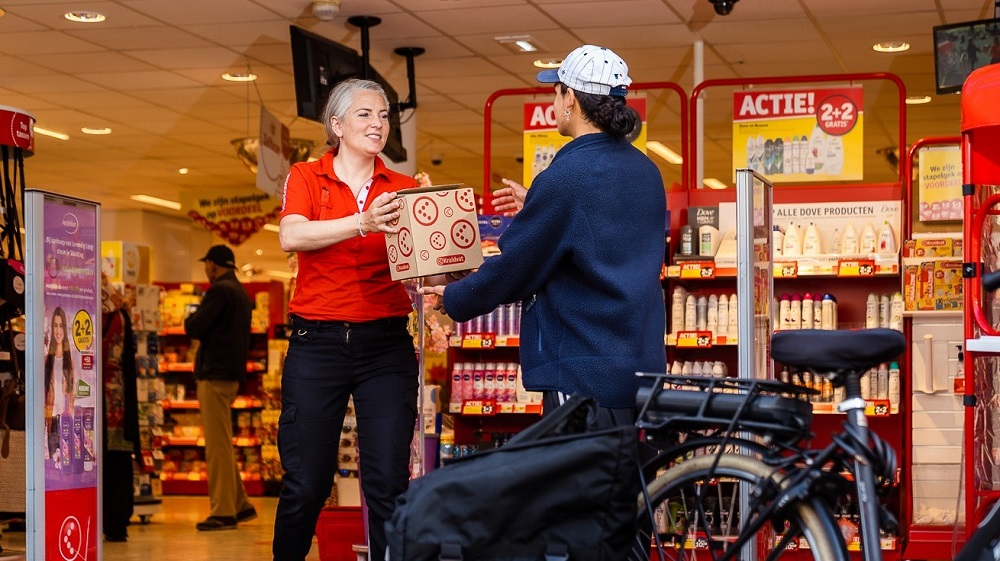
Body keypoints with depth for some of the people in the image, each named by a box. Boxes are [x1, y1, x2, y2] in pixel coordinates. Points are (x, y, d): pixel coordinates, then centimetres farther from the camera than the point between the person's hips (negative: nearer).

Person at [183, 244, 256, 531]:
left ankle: (223, 512, -5)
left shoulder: (219, 290, -12)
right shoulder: (242, 293, 18)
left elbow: (194, 329, -18)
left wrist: (190, 318, 4)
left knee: (217, 446, -7)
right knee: (222, 445, 16)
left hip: (215, 375, -10)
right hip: (232, 375, 10)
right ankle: (240, 505, 17)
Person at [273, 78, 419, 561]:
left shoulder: (404, 189, 9)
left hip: (385, 344, 1)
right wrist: (361, 223, -27)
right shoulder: (306, 178, 5)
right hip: (317, 343, -1)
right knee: (305, 484, 3)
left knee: (388, 483, -3)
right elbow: (291, 236, -14)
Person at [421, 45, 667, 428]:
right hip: (644, 366, 8)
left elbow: (513, 269, -8)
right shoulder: (646, 171, 9)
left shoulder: (566, 177, -15)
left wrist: (453, 299, 8)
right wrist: (536, 207, 35)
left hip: (586, 377, -8)